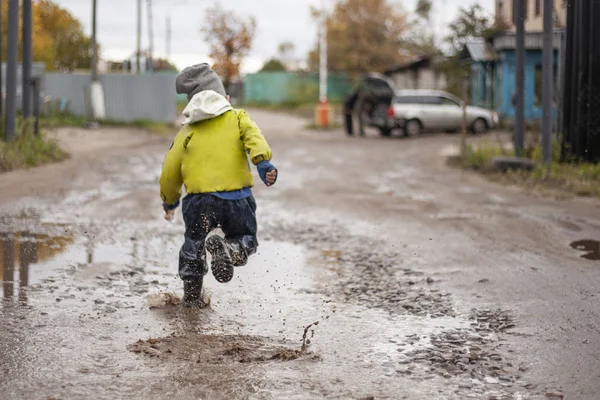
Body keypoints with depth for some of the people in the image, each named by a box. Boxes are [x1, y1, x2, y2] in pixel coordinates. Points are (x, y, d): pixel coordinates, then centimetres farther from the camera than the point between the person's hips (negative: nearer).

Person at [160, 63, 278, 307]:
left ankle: (191, 294, 19)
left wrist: (169, 203, 30)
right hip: (236, 198, -1)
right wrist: (263, 163, -24)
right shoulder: (238, 118, 14)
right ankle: (228, 249, -15)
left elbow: (170, 172, 15)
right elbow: (253, 137, -9)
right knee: (245, 239, 18)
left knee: (193, 243, 25)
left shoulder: (187, 131, 16)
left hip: (199, 201, 1)